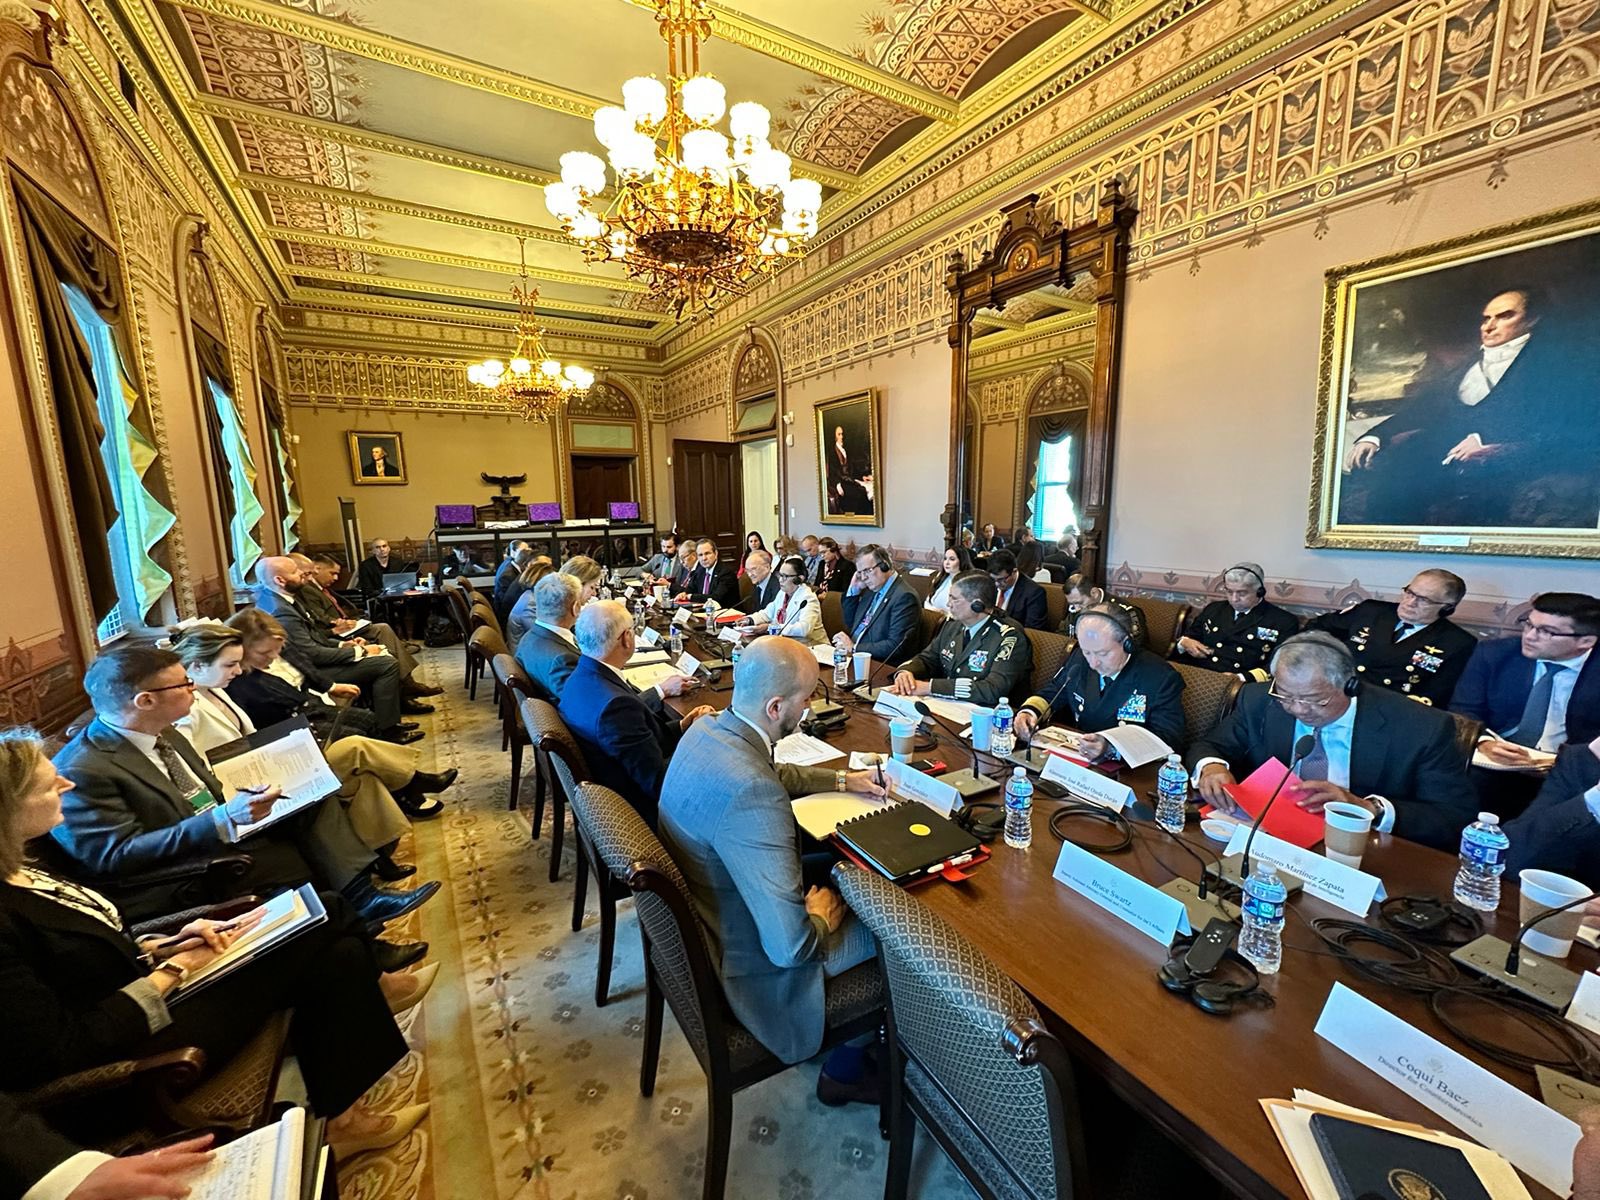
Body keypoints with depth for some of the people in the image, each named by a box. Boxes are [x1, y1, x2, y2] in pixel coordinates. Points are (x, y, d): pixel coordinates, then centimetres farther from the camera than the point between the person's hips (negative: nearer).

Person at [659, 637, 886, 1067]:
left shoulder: (707, 729, -9)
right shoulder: (751, 794, -39)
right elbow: (791, 946, -34)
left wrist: (842, 780, 11)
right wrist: (820, 918, -13)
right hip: (742, 959, -8)